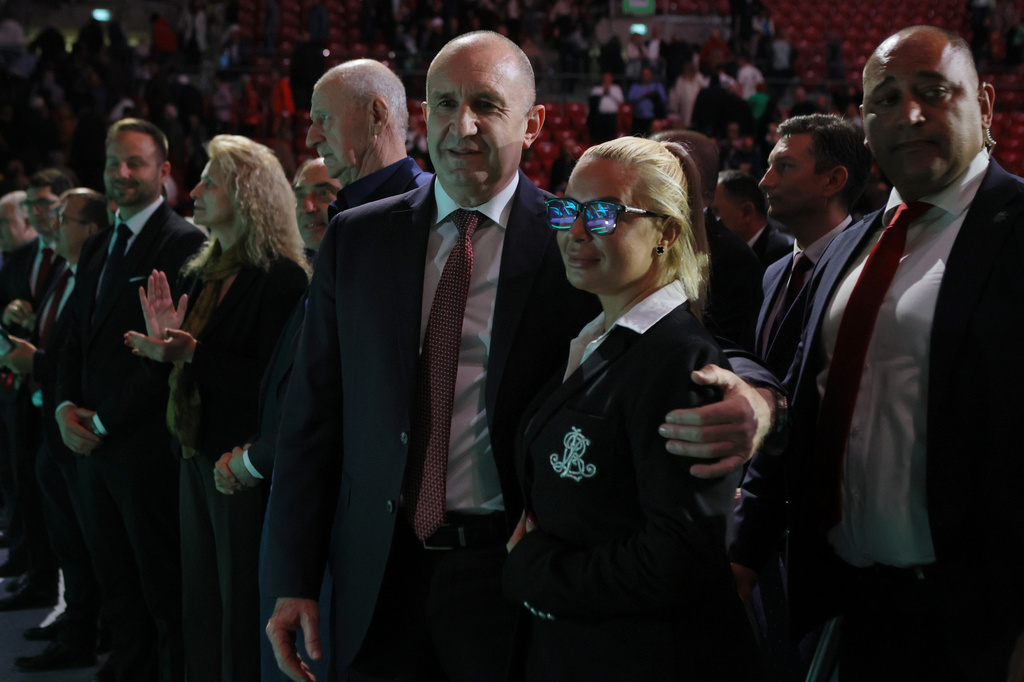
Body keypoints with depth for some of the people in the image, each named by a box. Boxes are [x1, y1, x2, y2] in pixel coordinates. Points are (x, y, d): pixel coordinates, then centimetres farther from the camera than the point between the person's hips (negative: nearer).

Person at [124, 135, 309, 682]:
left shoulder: (281, 277, -15)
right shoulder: (202, 272, 12)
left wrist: (193, 354, -24)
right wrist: (167, 339, -1)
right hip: (198, 457, 8)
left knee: (242, 614, 1)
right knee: (201, 607, 15)